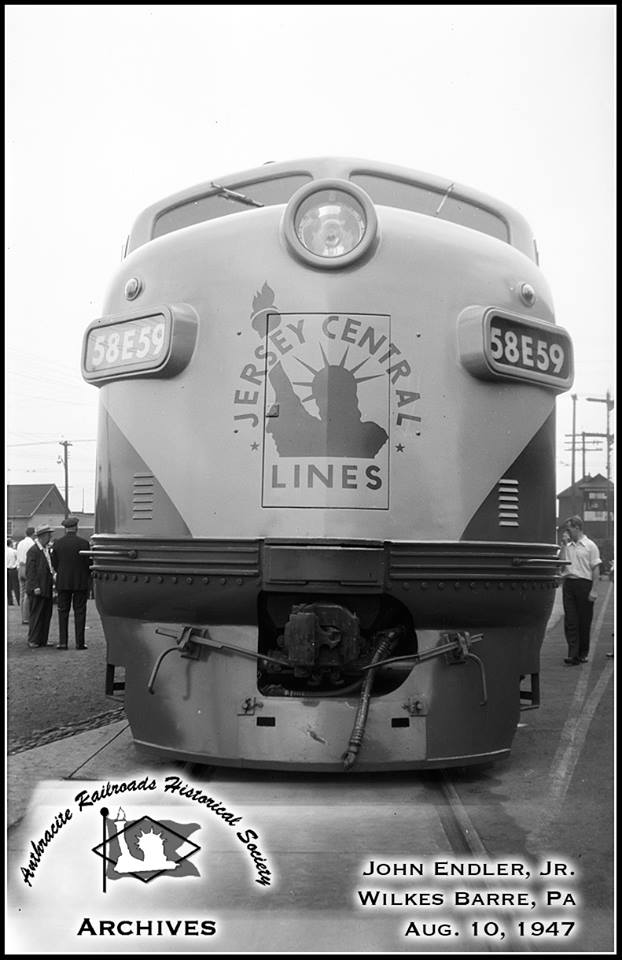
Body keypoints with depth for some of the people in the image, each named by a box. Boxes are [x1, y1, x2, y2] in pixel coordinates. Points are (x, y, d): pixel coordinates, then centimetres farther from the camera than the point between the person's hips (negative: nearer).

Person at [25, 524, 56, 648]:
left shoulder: (47, 550, 14)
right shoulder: (33, 551, -11)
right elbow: (30, 571, -15)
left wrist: (52, 583, 15)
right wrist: (35, 587, -19)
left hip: (47, 590, 8)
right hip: (38, 590, -8)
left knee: (47, 615, 9)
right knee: (36, 615, -2)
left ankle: (43, 640, 15)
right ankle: (33, 641, 5)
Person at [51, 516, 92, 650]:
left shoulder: (58, 543, -2)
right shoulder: (84, 543, -9)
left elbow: (54, 564, 4)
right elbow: (89, 564, -6)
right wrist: (88, 576, 13)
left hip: (63, 583, 2)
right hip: (81, 583, -2)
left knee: (63, 612, 7)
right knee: (79, 612, 3)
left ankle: (62, 642, 5)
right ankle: (80, 642, 1)